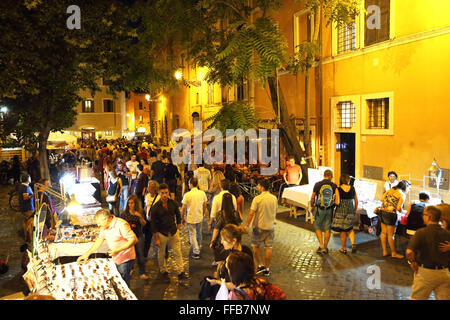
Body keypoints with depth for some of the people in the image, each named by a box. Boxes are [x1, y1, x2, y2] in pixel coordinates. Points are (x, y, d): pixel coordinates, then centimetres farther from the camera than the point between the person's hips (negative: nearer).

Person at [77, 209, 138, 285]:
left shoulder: (121, 225, -22)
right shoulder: (104, 226, 3)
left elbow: (134, 240, -25)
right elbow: (99, 240, 14)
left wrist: (118, 250, -29)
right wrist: (87, 254, 9)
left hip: (125, 260, -7)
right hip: (115, 259, 7)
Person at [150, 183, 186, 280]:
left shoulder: (173, 203, -7)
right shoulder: (155, 207, -15)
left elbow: (178, 216, 9)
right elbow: (153, 224, -10)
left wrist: (178, 229, 6)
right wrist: (156, 239, -9)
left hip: (173, 232, 2)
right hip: (162, 233, -2)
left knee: (178, 253, 4)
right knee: (161, 254, 13)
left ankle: (181, 272, 14)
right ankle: (163, 271, 33)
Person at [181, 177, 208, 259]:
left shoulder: (187, 195, -17)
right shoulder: (202, 193, -6)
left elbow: (183, 208, -13)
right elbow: (204, 205, 4)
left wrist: (182, 218, 1)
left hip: (190, 218, -4)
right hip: (200, 217, 4)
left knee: (192, 235, 6)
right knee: (199, 233, 23)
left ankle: (196, 252, 4)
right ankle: (199, 246, 43)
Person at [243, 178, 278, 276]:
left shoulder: (257, 199, -16)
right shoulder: (274, 198, 1)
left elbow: (251, 213, -16)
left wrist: (247, 225, -9)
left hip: (259, 226, -4)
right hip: (270, 227, 5)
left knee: (255, 246, 13)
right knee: (268, 248, 9)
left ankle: (260, 265, 11)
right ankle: (267, 269, 15)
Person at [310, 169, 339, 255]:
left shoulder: (317, 184, -8)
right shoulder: (334, 185, -4)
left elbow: (313, 197, -2)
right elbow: (337, 197, -11)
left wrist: (312, 206, 13)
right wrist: (335, 204, 7)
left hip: (319, 209, -2)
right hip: (330, 209, 2)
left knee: (317, 227, 12)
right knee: (327, 228, 12)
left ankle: (321, 246, 1)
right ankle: (325, 248, 19)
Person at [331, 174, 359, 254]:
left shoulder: (338, 189, -10)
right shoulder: (352, 189, 0)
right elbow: (356, 201, 8)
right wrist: (355, 210, 20)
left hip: (340, 211, -3)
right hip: (350, 211, 3)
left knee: (342, 231, 7)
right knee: (349, 229, 21)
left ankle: (344, 248, 16)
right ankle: (353, 244, 2)